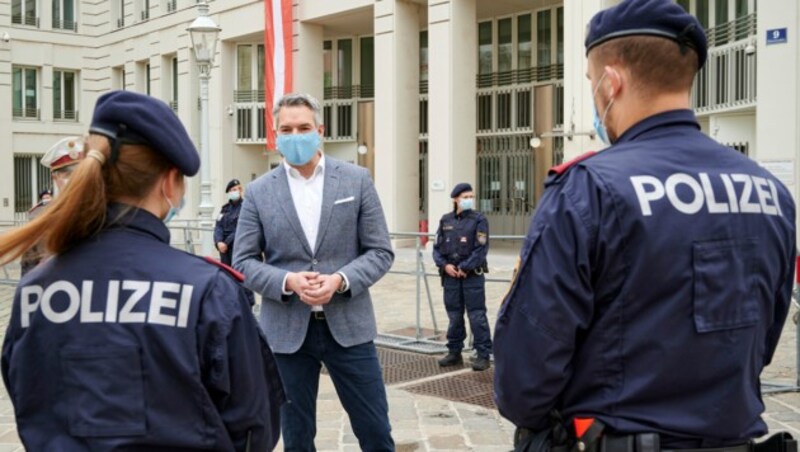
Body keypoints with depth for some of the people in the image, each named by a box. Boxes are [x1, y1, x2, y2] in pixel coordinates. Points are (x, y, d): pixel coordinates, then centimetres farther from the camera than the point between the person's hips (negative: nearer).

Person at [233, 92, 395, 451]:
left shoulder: (357, 180, 0)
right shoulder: (259, 192, 1)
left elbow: (381, 252, 0)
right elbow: (243, 262, 2)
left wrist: (340, 280, -17)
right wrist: (288, 281, -17)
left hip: (349, 325, 0)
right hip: (287, 330, 0)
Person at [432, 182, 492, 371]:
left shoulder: (478, 220, -3)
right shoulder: (445, 220, 9)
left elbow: (481, 249, -9)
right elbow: (437, 247, 9)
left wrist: (465, 268, -14)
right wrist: (445, 265, -7)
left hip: (472, 275, -4)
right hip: (450, 275, 4)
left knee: (477, 316, -3)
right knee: (454, 316, 12)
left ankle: (483, 355, 3)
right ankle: (454, 353, 22)